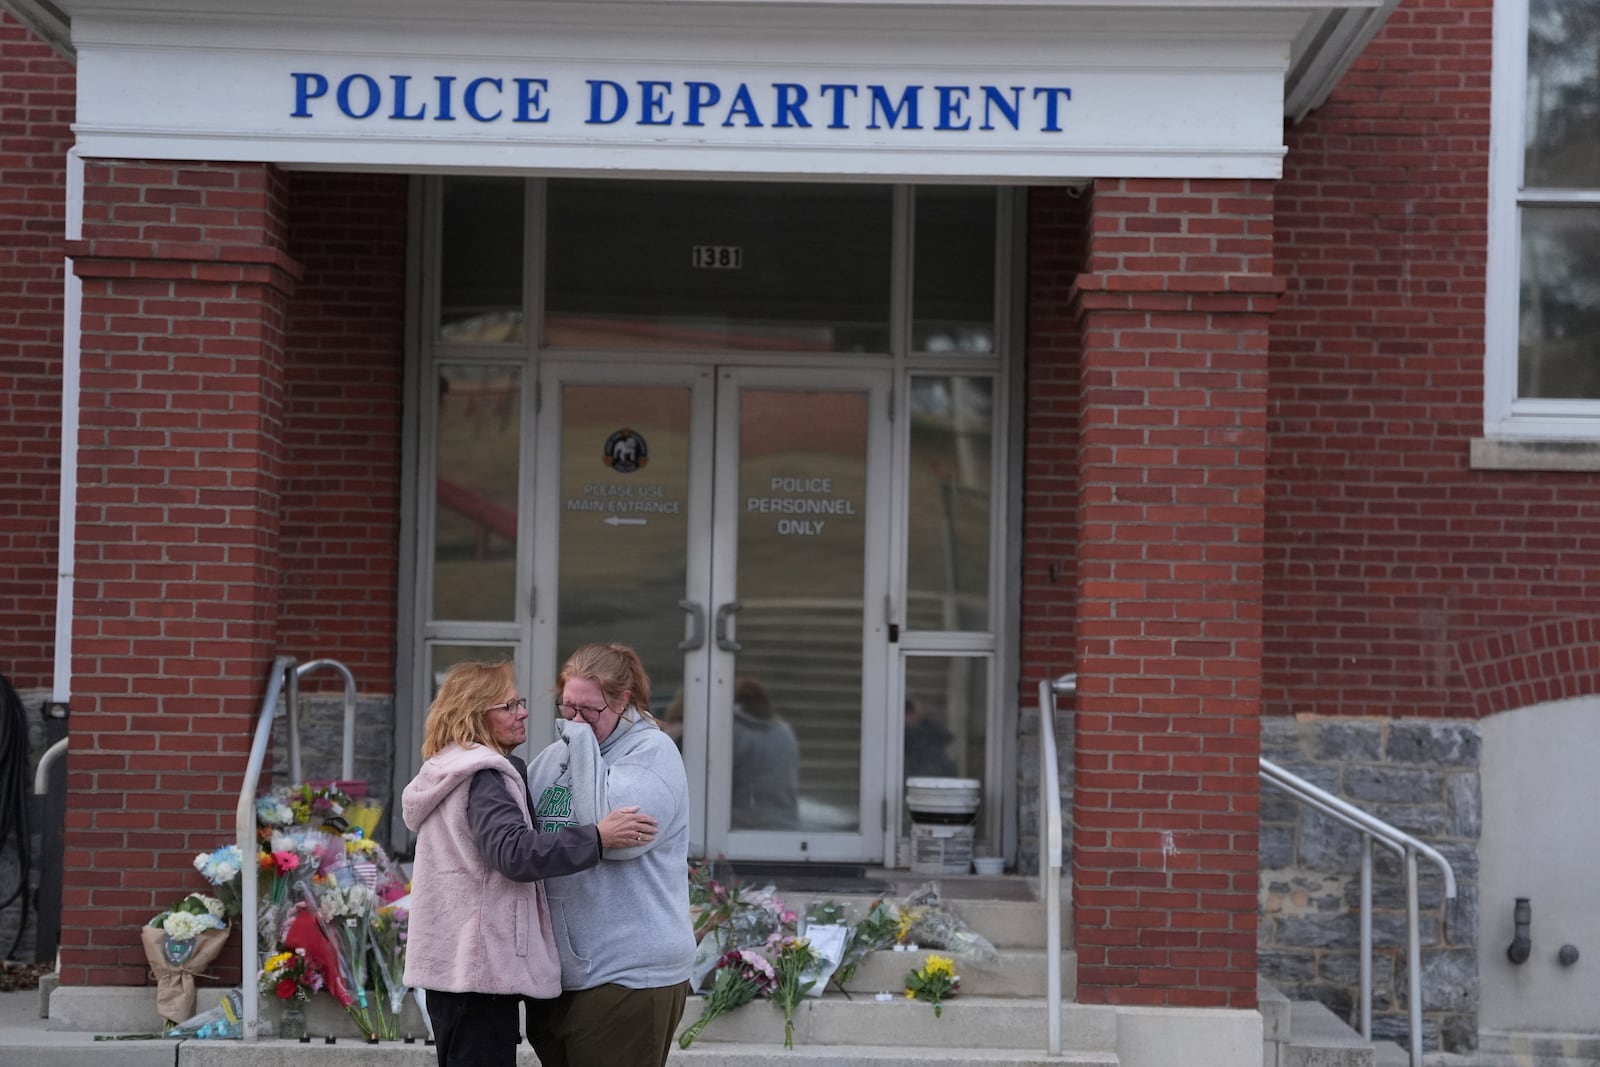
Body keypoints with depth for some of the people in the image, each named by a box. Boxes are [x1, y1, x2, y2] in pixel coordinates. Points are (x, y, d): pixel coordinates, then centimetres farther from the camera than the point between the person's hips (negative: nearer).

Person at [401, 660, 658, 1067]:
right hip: (479, 966, -11)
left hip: (451, 964, 11)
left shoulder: (449, 775, 19)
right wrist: (597, 837, -33)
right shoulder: (482, 778, -14)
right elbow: (515, 853, -28)